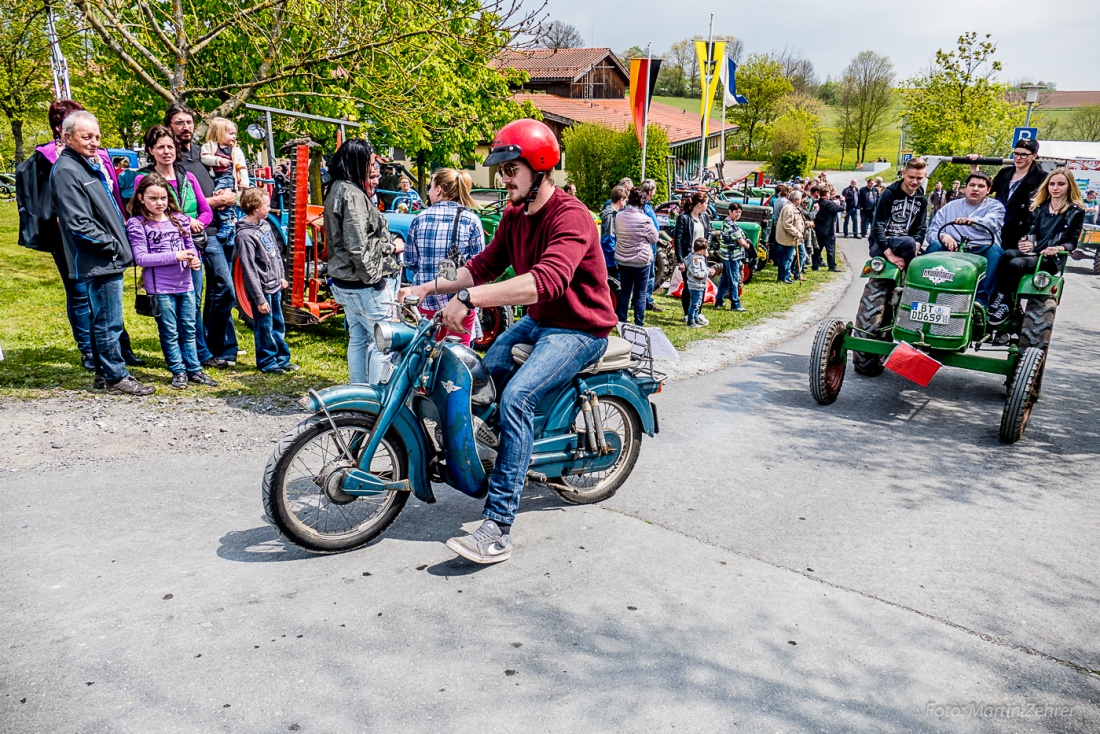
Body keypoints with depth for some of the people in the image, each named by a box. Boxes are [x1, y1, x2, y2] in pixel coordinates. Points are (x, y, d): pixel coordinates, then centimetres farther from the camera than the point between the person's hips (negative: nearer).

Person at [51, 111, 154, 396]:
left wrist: (121, 242, 12)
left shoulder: (91, 165, 17)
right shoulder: (66, 171, -13)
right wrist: (113, 245, -14)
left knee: (103, 319, 16)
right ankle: (116, 377, 4)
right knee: (109, 322, -4)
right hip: (98, 262, -10)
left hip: (109, 258, 10)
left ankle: (104, 372, 26)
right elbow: (78, 224, -20)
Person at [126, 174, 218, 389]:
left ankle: (194, 369, 21)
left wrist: (195, 259, -10)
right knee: (169, 332, 6)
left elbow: (189, 246, 13)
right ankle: (178, 371, 18)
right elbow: (141, 258, -13)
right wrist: (175, 256, -20)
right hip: (160, 288, -4)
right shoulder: (137, 224, -7)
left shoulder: (179, 219, 6)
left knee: (189, 329, 12)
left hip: (185, 284, 4)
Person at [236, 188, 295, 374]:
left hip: (275, 286, 8)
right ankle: (267, 362, 19)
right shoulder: (245, 235, -21)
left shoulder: (265, 224, 5)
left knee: (278, 324, 17)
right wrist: (259, 299, -19)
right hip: (262, 290, -8)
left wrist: (281, 277, 20)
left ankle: (282, 358, 29)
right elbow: (249, 271, -20)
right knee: (264, 328, 4)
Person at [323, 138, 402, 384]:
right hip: (364, 285, -10)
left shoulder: (336, 190, 13)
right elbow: (357, 246, -24)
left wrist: (387, 245, 9)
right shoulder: (352, 194, -18)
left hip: (343, 281, 10)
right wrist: (373, 278, -14)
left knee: (358, 339, 18)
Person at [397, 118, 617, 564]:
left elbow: (547, 281, -40)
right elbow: (485, 265, 11)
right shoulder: (515, 214, 8)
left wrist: (469, 298, -44)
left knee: (516, 396, -28)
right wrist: (431, 288, -3)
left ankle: (498, 529, -27)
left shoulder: (571, 217, -23)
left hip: (580, 331, -10)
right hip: (537, 322, 10)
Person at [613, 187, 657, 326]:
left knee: (624, 291, 15)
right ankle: (639, 324, 8)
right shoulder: (645, 220, -18)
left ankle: (621, 321, 20)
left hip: (622, 260, 5)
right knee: (640, 294, 5)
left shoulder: (619, 216, -5)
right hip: (641, 261, -5)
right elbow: (654, 239, -5)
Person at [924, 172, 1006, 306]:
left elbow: (991, 223, -11)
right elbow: (932, 231, 11)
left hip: (982, 251, -2)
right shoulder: (950, 206, 22)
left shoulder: (994, 206, 14)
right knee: (934, 246, -26)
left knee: (994, 251, -33)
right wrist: (943, 236, -14)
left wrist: (972, 221, -34)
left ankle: (981, 300, -40)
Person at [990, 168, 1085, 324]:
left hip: (1049, 259, -4)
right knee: (1008, 254, -33)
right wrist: (1023, 241, -5)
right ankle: (1000, 297, -31)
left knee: (1015, 264, -35)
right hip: (1030, 251, 4)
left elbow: (1072, 243, 2)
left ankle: (1006, 305, -23)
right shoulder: (1039, 206, 19)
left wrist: (1058, 248, -21)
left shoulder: (1076, 212, 6)